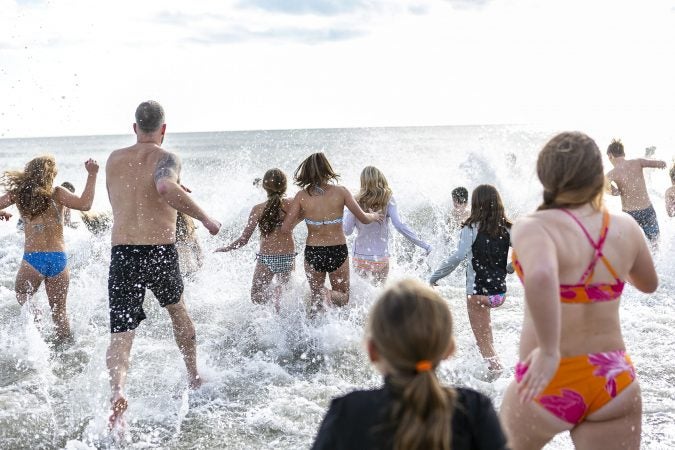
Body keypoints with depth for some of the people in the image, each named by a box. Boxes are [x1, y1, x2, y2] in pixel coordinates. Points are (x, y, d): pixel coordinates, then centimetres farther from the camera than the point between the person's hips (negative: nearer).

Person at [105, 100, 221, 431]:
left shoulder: (114, 160, 11)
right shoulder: (166, 159, -5)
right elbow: (166, 187, -29)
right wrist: (205, 218, -20)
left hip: (122, 254, 2)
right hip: (160, 253, -1)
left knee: (121, 333, -1)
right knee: (177, 311, 28)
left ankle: (117, 390, -30)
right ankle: (194, 378, 39)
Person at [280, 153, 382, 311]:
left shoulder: (302, 196, -7)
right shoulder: (340, 192, -8)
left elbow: (285, 229, -7)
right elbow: (364, 219, -3)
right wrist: (375, 216, 19)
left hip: (313, 252, 1)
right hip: (338, 251, -1)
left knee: (315, 296, 22)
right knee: (343, 297, 16)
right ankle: (329, 295, -17)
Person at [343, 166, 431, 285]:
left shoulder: (357, 202, -4)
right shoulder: (388, 200, -7)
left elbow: (347, 231, -2)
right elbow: (399, 226, -15)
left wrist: (345, 213, 17)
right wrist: (423, 244, -10)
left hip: (359, 257, 1)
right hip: (380, 258, -1)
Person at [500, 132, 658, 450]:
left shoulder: (535, 228, -15)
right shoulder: (625, 228, 0)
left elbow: (541, 276, -38)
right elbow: (649, 283, 20)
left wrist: (549, 350, -30)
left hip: (549, 382, -3)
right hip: (613, 380, 3)